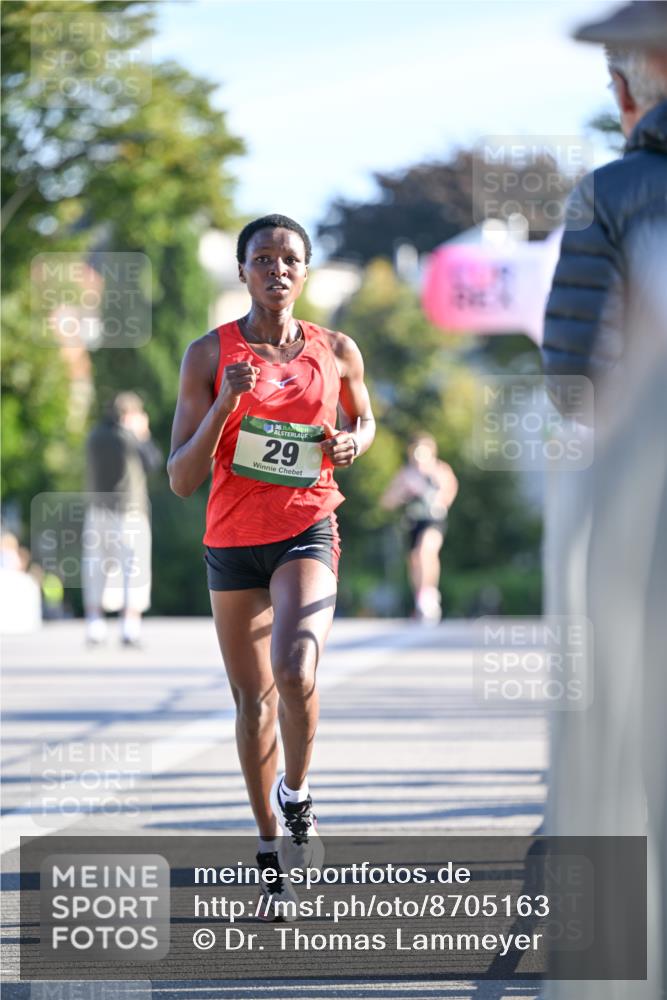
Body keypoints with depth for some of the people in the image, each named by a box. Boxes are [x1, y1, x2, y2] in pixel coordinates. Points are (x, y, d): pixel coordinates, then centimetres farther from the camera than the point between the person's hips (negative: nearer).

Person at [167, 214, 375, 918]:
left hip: (307, 533, -1)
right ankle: (271, 842, 27)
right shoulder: (210, 354, -3)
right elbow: (181, 479, -6)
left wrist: (353, 443, -1)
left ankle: (296, 792, 0)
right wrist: (225, 405, -20)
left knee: (294, 670, -27)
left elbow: (364, 418, 23)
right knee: (253, 703, 9)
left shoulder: (336, 352, 1)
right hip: (233, 542, 1)